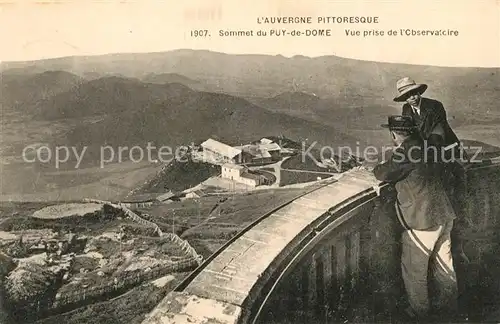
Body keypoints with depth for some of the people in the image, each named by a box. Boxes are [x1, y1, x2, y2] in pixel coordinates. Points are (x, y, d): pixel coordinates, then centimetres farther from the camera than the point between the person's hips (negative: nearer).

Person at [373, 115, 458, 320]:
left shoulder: (406, 150, -16)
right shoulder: (422, 146, 10)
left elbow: (385, 174, -18)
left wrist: (377, 168, 6)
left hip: (422, 221, -9)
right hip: (443, 215, 9)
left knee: (414, 269, 7)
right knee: (443, 264, 20)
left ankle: (420, 310, 19)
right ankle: (447, 306, 34)